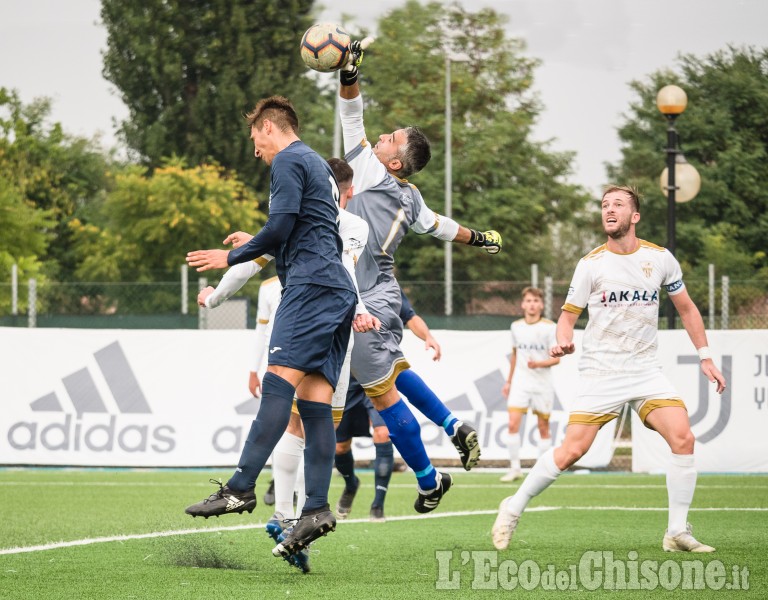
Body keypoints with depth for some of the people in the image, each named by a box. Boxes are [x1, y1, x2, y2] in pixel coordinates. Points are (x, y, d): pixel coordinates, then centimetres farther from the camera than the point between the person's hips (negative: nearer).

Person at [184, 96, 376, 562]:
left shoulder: (288, 161, 0)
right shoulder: (320, 166, 30)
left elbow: (280, 228, -10)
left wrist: (233, 257, 1)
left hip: (311, 284, -9)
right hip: (338, 292, 9)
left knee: (280, 379, -19)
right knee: (314, 399, -1)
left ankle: (242, 488, -31)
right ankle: (317, 508, -11)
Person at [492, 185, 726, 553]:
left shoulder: (660, 258, 4)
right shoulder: (591, 264, -2)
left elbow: (686, 308, 16)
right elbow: (568, 315, 3)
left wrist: (705, 357, 13)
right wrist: (563, 342, -19)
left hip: (646, 371, 2)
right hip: (600, 371, -2)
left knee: (683, 437, -16)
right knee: (572, 450, -12)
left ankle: (677, 533, -7)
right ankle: (513, 510, 8)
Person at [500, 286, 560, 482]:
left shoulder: (549, 327, -6)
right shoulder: (516, 326, 6)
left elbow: (556, 358, -8)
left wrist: (539, 364, -26)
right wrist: (508, 381, 21)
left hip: (542, 383, -2)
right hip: (520, 383, 2)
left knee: (543, 427, 4)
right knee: (513, 424, -11)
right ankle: (514, 468, -6)